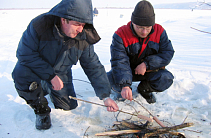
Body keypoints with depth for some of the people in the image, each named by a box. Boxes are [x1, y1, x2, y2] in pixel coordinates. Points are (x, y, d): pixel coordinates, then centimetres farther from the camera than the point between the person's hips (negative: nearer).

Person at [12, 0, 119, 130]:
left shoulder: (84, 37, -20)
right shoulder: (39, 26, -33)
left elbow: (94, 67, -14)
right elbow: (25, 54, -28)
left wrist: (105, 96, -19)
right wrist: (51, 76, -32)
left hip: (60, 73, 4)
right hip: (34, 66, -3)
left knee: (68, 106, 3)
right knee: (21, 73, -36)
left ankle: (48, 87, 34)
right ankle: (41, 110, -10)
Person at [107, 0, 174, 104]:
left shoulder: (159, 31, -12)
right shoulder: (121, 34, -21)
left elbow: (168, 53, -12)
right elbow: (119, 61, -30)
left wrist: (147, 64, -26)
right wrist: (124, 85, -45)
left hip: (149, 70, 2)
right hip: (128, 71, -2)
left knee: (166, 78, -26)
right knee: (110, 78, -30)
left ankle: (144, 89, 7)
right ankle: (120, 91, 9)